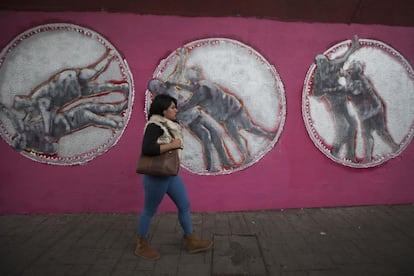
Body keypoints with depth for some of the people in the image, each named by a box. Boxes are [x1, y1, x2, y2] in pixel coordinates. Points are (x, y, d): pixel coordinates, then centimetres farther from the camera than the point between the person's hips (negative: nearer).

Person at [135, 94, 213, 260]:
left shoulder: (170, 125, 7)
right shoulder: (154, 126, -18)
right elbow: (147, 149, -31)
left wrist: (177, 144, -2)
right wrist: (171, 145, -25)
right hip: (156, 176, -9)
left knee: (184, 206, 13)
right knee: (149, 211, 9)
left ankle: (191, 241, 29)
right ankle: (142, 245, 29)